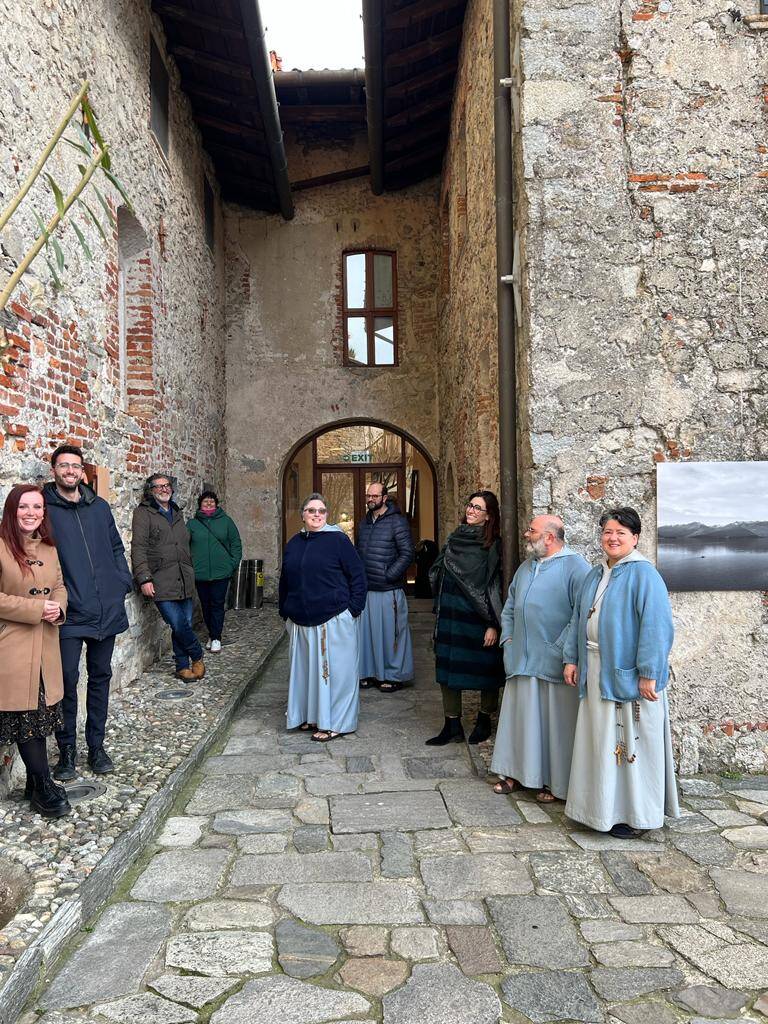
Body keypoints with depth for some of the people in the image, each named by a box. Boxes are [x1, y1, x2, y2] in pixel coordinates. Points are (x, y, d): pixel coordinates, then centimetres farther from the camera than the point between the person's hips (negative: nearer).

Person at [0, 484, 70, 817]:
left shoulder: (49, 548, 11)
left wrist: (58, 609, -4)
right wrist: (37, 609, -18)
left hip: (45, 646, 6)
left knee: (40, 715, 12)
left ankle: (35, 786, 25)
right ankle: (44, 788, 12)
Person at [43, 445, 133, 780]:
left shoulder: (99, 507, 10)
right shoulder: (43, 508, -3)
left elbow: (116, 548, 16)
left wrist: (123, 583, 5)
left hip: (106, 610, 4)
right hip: (69, 613, -4)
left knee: (100, 676, 12)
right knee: (67, 679, -1)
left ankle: (96, 746, 25)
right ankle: (67, 750, 16)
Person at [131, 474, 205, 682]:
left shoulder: (176, 513, 19)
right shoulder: (144, 513, -1)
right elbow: (138, 548, -9)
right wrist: (144, 578, -17)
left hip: (184, 581, 6)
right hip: (161, 583, -6)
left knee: (184, 624, 5)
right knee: (178, 624, -11)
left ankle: (183, 666, 18)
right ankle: (197, 656, 12)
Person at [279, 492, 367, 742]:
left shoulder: (338, 540, -6)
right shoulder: (293, 544, 10)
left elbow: (357, 575, -6)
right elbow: (285, 581, 18)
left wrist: (353, 610, -11)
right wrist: (286, 613, 15)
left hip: (334, 620, -5)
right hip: (301, 622, 5)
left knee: (333, 669, 2)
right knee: (306, 668, 13)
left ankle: (335, 722, 12)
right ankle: (311, 715, 29)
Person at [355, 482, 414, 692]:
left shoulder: (397, 521, -8)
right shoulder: (364, 523, 14)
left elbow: (407, 554, -12)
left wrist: (387, 576, -15)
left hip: (389, 590, -6)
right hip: (366, 588, 6)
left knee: (390, 632, 1)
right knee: (366, 632, 11)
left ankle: (394, 675, 14)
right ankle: (370, 672, 24)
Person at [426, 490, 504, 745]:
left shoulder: (493, 545, -8)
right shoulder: (455, 537, 8)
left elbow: (496, 586, -12)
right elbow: (437, 572, 17)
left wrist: (493, 624, -16)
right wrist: (440, 608, 12)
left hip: (478, 617, -5)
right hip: (450, 614, 6)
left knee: (485, 667, 7)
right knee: (447, 667, 7)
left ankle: (484, 720, 27)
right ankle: (452, 726, 16)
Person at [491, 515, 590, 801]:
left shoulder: (574, 566, -10)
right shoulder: (526, 567, 15)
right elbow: (509, 607, 23)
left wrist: (560, 647, -18)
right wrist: (507, 637, 11)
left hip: (554, 664, -7)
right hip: (522, 659, 7)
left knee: (554, 721, 2)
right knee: (519, 716, 13)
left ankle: (554, 781, 16)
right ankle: (515, 772, 26)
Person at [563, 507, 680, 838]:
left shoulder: (643, 574, -11)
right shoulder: (595, 575, 13)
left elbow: (655, 626, -17)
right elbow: (578, 619, 17)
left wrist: (649, 673, -20)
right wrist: (571, 658, 10)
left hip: (627, 673, -7)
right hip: (595, 672, 7)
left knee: (629, 741, 2)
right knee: (600, 740, 13)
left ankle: (630, 812, 15)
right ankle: (602, 805, 26)